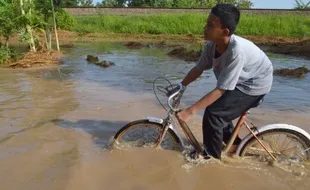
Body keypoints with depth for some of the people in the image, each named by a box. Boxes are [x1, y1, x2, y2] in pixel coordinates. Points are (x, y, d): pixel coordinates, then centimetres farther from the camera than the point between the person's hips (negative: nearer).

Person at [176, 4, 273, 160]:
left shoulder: (237, 51, -38)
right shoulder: (212, 44, -18)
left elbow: (220, 90, -35)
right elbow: (198, 69, -5)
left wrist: (190, 111, -36)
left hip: (254, 85, -7)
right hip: (239, 81, 7)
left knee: (213, 113, -16)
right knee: (218, 112, 10)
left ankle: (211, 156, 4)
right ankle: (234, 144, 34)